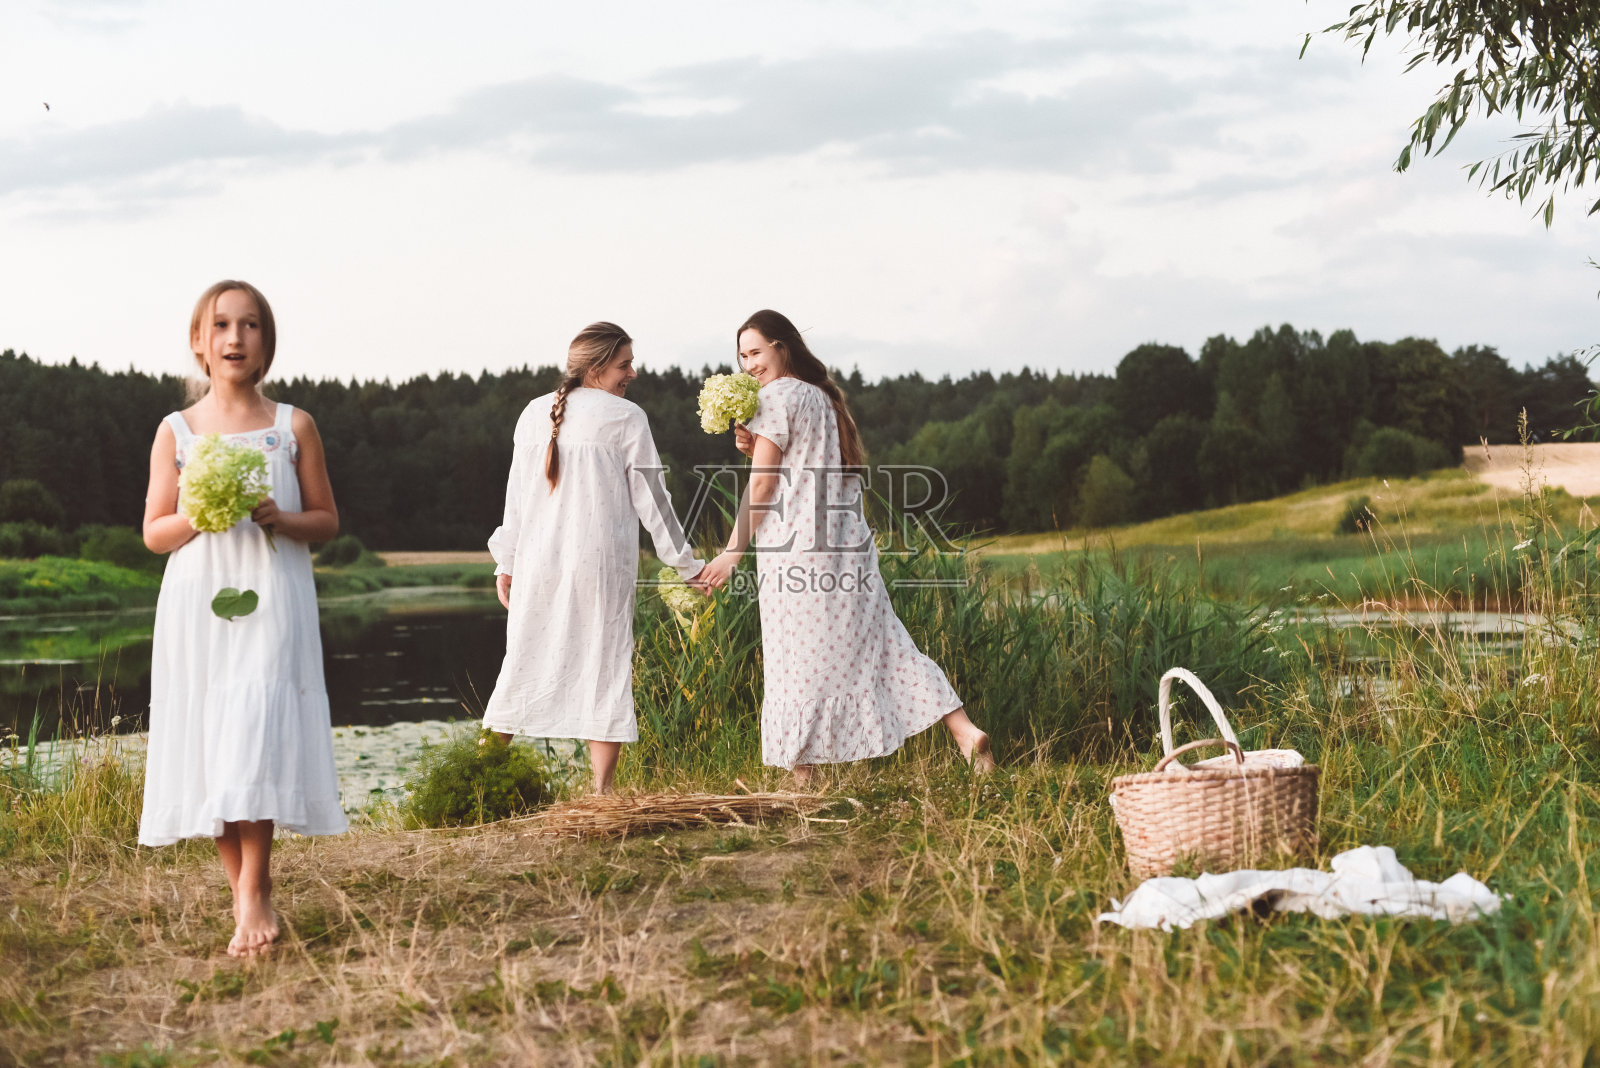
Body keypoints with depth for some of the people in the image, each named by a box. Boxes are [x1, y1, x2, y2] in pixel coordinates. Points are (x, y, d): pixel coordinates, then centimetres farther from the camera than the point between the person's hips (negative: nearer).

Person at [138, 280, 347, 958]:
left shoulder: (293, 427, 7)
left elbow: (327, 520, 10)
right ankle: (245, 896, 11)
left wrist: (281, 519, -10)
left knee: (255, 738, -15)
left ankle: (253, 899, -15)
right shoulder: (176, 432, 9)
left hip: (272, 601, -2)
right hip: (196, 604, 2)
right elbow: (154, 533, 9)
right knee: (206, 746, 1)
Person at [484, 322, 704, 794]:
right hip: (600, 563, -4)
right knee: (605, 667, 1)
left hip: (536, 563, 5)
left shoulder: (535, 413, 9)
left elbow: (516, 494, 11)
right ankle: (601, 793, 0)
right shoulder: (626, 418, -5)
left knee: (524, 664, 12)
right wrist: (686, 564, 6)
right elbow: (650, 498, -2)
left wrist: (506, 563, 18)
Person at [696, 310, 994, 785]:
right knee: (876, 643, 8)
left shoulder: (777, 395, -7)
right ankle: (965, 731, -1)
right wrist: (757, 448, 9)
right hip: (848, 544, 8)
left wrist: (733, 552, -6)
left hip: (796, 549, -8)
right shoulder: (824, 397, 19)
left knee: (798, 664, -2)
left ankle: (802, 780, 0)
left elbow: (762, 483, -10)